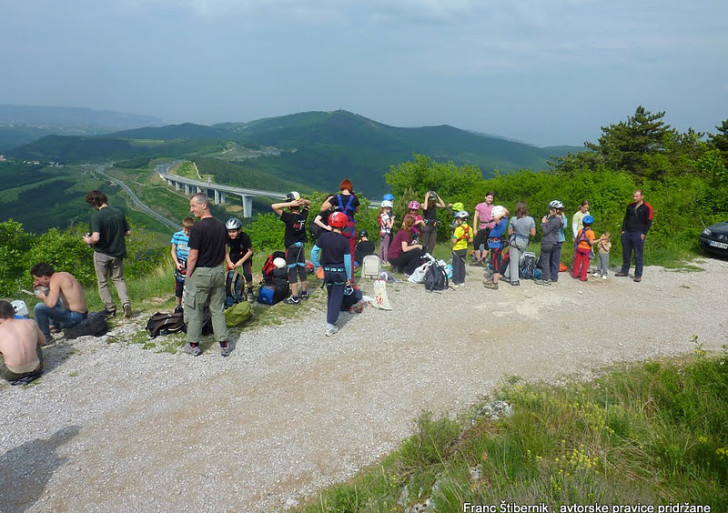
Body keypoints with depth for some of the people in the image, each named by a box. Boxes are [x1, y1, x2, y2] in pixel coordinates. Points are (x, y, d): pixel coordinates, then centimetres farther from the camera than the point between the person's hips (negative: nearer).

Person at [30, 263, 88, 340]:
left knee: (39, 307, -17)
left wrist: (43, 297, -7)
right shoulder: (64, 274, 9)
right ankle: (55, 325, 33)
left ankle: (46, 338, -3)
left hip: (74, 316, -10)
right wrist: (42, 288, 14)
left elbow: (51, 303, -28)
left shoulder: (55, 279, -16)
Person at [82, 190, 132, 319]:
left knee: (103, 282, 13)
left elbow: (96, 238, -26)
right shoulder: (119, 213, -3)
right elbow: (128, 232, 3)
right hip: (117, 253, 4)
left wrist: (88, 241, -5)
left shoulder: (96, 216, -18)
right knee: (119, 279, 17)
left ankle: (110, 309, 17)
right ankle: (125, 302, -5)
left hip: (101, 254, -4)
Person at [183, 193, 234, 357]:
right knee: (218, 309, 13)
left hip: (200, 273, -6)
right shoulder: (221, 226, 3)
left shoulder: (198, 228, -18)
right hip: (218, 271, 6)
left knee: (194, 309, 9)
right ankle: (224, 344, 16)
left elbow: (193, 257, -17)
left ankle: (193, 345, 19)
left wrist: (188, 275, -6)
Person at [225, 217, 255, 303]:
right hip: (233, 255, 3)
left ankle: (249, 292, 3)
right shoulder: (227, 237, -24)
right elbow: (226, 251, -10)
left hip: (245, 255, -3)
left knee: (247, 273, -18)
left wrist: (241, 261, -24)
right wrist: (229, 262, -23)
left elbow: (250, 251, -19)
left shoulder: (245, 237, -31)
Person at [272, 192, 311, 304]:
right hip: (301, 246, 6)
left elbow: (274, 206, -26)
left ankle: (295, 298, 1)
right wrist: (303, 202, -8)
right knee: (302, 268, 15)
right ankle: (304, 292, 26)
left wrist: (290, 204, -26)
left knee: (292, 271, -1)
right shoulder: (303, 215, -5)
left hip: (291, 248, -6)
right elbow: (308, 203, 15)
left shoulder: (289, 217, -21)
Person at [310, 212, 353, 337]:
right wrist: (349, 277, -1)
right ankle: (330, 326, -1)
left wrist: (316, 265, 9)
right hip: (340, 272, -3)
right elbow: (347, 261, -11)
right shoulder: (344, 241, -14)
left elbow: (313, 252, -5)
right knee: (337, 298, 3)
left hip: (327, 271, 3)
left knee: (330, 296, 21)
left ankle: (331, 318, 31)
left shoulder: (323, 236, -7)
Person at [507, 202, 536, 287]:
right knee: (518, 259, 15)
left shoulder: (513, 219, -11)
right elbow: (533, 233, -5)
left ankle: (514, 279, 4)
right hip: (524, 243, 1)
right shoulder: (530, 220, -9)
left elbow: (509, 232, -5)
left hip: (514, 241, -1)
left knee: (514, 260, 4)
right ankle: (512, 277, 21)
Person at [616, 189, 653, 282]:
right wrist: (623, 230, 10)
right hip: (627, 233, 6)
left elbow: (649, 222, -3)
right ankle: (624, 271, 23)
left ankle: (638, 275, 1)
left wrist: (643, 233, -10)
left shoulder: (647, 207, -3)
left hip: (638, 234, -6)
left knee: (638, 255, -3)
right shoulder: (630, 206, 13)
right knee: (626, 254, 12)